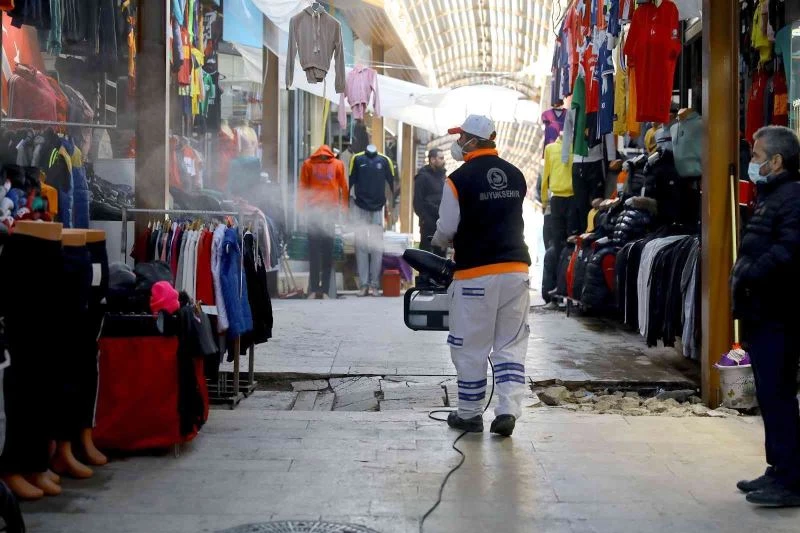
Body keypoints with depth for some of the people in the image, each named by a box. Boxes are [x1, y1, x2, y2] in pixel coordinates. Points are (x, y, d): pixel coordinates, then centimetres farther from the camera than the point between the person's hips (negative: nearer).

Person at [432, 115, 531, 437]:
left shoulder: (459, 180, -10)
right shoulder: (516, 176, 9)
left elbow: (446, 230, -8)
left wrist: (439, 242, 16)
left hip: (476, 273, -5)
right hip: (516, 268, 5)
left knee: (470, 347, 7)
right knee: (511, 344, 10)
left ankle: (469, 414, 16)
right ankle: (509, 410, 1)